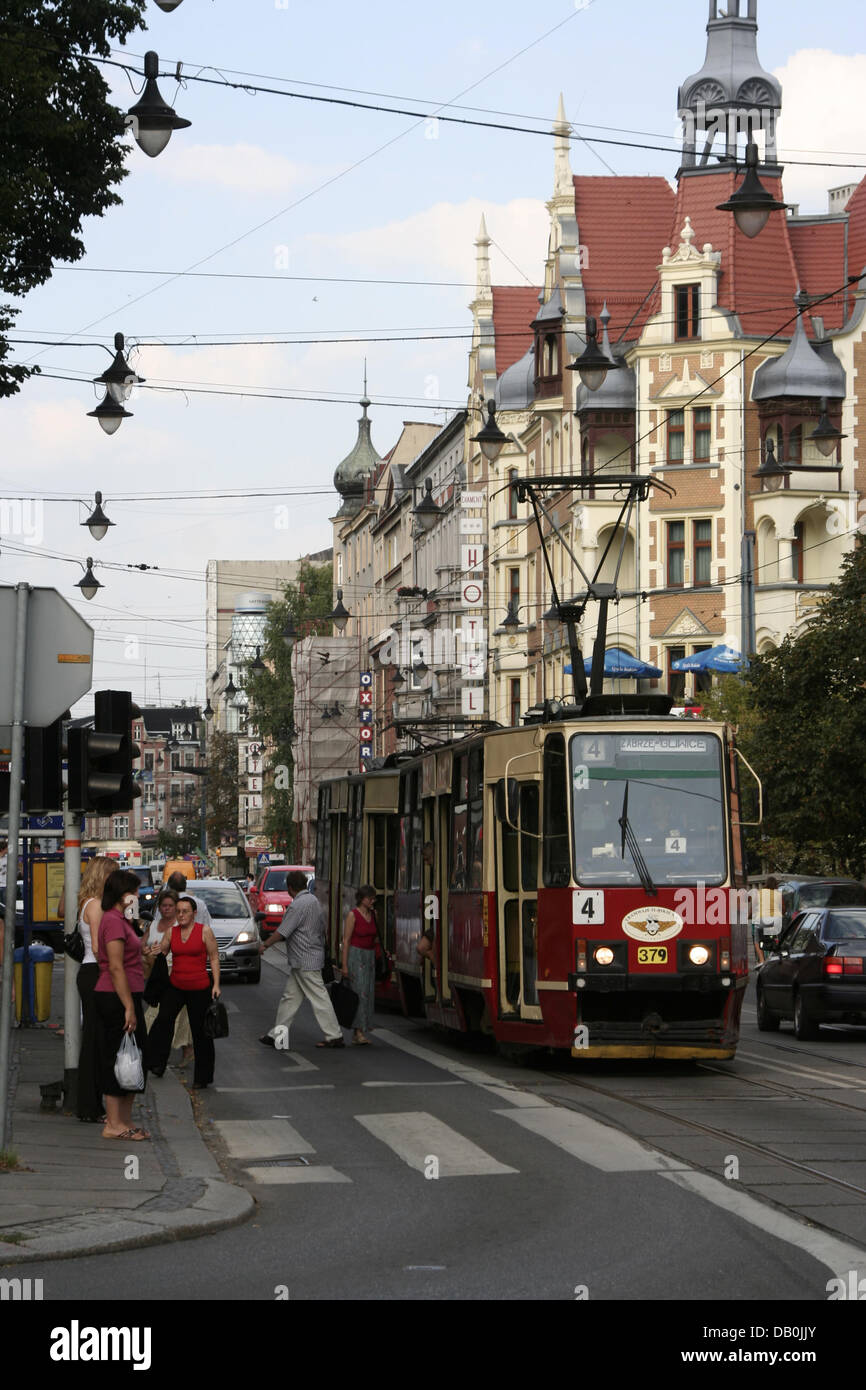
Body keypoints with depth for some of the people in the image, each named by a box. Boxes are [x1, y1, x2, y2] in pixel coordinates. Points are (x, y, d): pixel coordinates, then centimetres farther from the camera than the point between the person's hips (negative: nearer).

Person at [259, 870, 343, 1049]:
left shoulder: (298, 905, -18)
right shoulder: (312, 900, 13)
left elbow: (282, 932, -17)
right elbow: (321, 928, 19)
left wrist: (265, 945, -4)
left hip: (305, 961, -10)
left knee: (319, 998, -5)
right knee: (290, 997, 11)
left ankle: (334, 1036, -2)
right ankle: (277, 1035, 14)